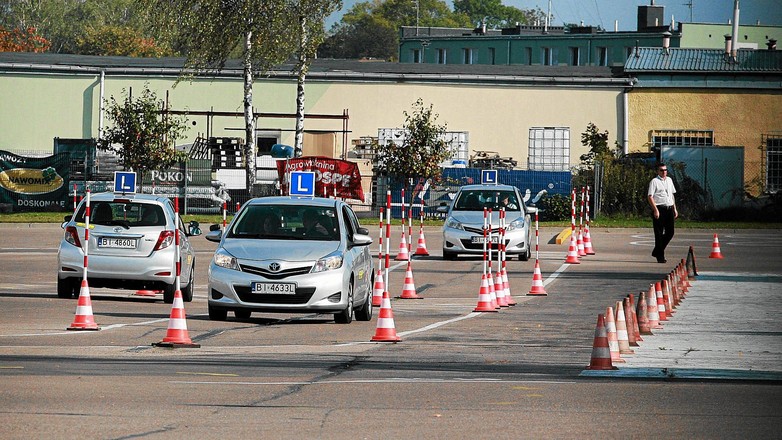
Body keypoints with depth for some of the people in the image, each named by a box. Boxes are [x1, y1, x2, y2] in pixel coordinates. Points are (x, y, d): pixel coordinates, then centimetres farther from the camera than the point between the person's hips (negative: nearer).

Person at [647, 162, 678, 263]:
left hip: (669, 209, 7)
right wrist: (655, 210, -19)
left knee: (670, 232, 7)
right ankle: (660, 256, 3)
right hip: (659, 209, -7)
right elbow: (650, 197, -11)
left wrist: (674, 209, 19)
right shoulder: (654, 181, -5)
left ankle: (657, 252, 21)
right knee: (659, 234, -3)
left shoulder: (669, 180, 17)